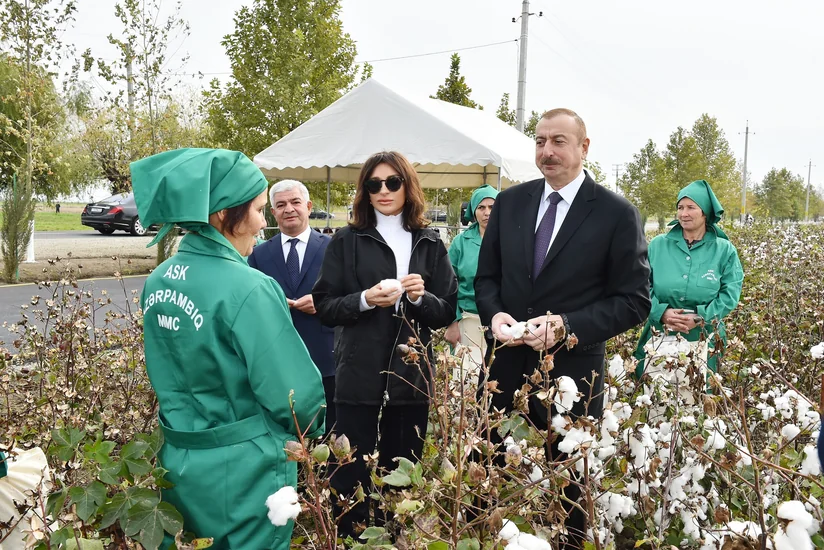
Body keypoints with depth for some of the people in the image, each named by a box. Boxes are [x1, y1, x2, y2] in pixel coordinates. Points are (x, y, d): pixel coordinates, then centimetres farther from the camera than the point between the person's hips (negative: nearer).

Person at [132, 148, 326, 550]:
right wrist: (313, 427, 1)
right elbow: (294, 393, -20)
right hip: (242, 472, -7)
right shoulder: (247, 288, -23)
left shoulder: (158, 282, 1)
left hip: (177, 461, 7)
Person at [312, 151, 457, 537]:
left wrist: (421, 297, -13)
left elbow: (447, 313, 7)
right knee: (353, 477, 1)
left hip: (412, 378, 2)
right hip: (359, 379, -2)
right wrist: (365, 300, -17)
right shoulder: (347, 241, 4)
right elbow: (325, 307, 0)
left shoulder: (430, 245, 9)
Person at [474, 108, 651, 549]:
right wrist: (494, 315, -10)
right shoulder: (509, 202, 6)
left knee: (568, 487, 13)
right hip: (505, 365, 4)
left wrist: (567, 327, -19)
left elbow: (634, 301, -7)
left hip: (571, 373, -3)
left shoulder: (617, 214, -6)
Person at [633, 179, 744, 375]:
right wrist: (661, 312, -17)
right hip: (659, 338, 1)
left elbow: (730, 293, -5)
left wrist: (700, 317, -18)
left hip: (704, 343, -1)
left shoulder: (724, 250, 3)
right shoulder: (658, 245, 5)